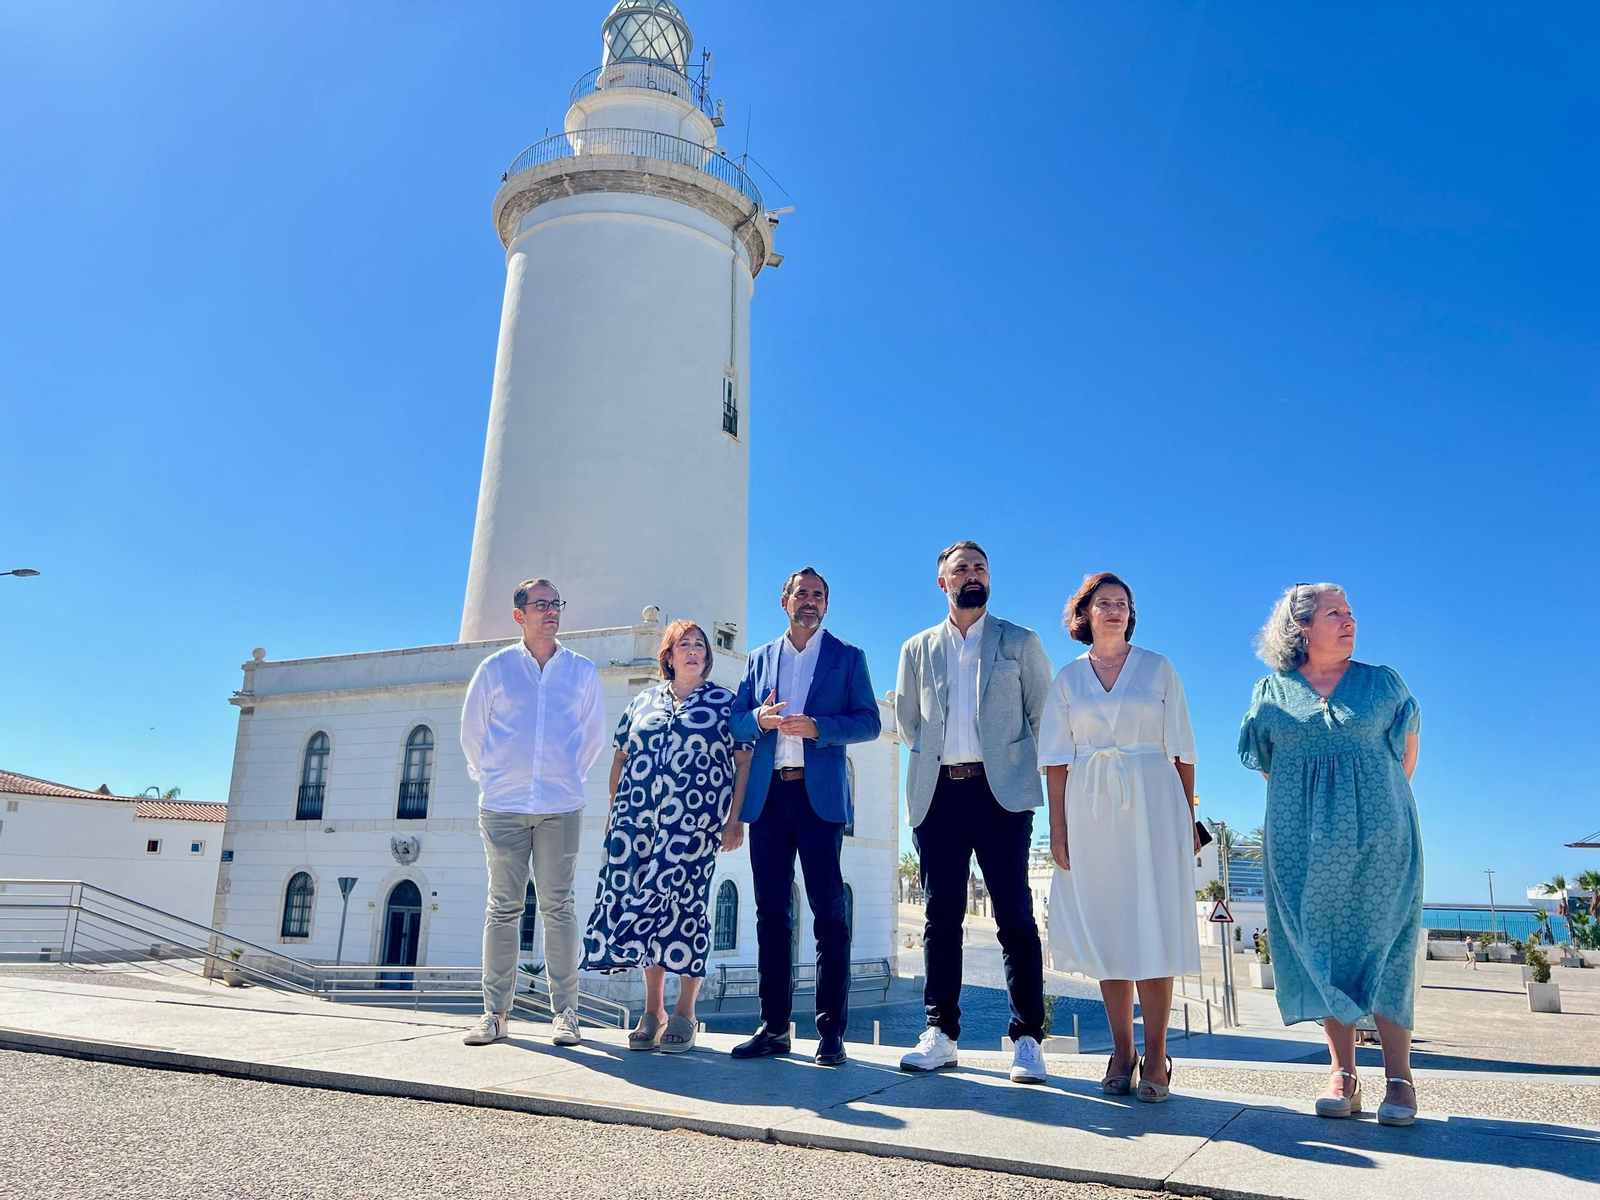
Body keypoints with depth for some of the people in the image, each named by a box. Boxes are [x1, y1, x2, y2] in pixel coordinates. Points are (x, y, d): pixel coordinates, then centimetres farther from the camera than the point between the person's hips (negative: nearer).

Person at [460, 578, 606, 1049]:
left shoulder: (582, 671, 8)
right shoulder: (495, 668, 6)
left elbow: (594, 735, 17)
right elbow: (472, 733, 13)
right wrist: (489, 779, 12)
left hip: (561, 807, 0)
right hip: (503, 805, 0)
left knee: (558, 907, 2)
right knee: (504, 907, 4)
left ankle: (565, 1012, 9)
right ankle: (494, 1012, 12)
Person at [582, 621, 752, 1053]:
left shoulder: (725, 703, 6)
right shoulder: (644, 701, 16)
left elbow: (744, 763, 1)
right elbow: (621, 759, 17)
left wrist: (735, 819, -6)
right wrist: (614, 812, 10)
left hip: (694, 822, -3)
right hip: (640, 821, 3)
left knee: (685, 905, -4)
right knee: (644, 904, 2)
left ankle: (684, 1013, 9)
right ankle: (653, 1010, 15)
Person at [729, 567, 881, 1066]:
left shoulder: (847, 657, 9)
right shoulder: (759, 659, 18)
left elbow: (869, 721, 0)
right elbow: (734, 723, 13)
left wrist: (816, 726, -15)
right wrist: (759, 719, -9)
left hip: (820, 795, -3)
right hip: (767, 796, 3)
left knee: (829, 911, -4)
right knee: (771, 911, 5)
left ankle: (831, 1030, 3)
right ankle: (774, 1026, 13)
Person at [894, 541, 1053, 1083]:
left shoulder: (1020, 642, 9)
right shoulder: (918, 649, 15)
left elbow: (1043, 713, 9)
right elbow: (906, 720, 21)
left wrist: (1015, 760, 6)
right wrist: (936, 756, 13)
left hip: (1001, 790, -2)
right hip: (937, 794, 2)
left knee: (1015, 916, -3)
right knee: (941, 916, 5)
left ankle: (1027, 1039, 4)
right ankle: (940, 1033, 12)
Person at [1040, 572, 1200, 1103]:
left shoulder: (1158, 669, 7)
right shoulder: (1068, 678, 9)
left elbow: (1181, 749, 5)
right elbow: (1057, 758, 6)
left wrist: (1188, 817, 0)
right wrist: (1057, 826, -1)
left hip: (1152, 802, -1)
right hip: (1090, 807, 2)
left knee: (1152, 927, -3)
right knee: (1105, 929, 4)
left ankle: (1156, 1057, 7)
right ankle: (1122, 1053, 15)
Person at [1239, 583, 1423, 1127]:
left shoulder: (1382, 682, 7)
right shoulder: (1271, 693, 7)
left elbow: (1407, 752, 14)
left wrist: (1373, 803, 13)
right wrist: (1312, 806, 11)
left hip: (1379, 837, 0)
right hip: (1302, 844, 1)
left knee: (1383, 946, -2)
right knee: (1322, 948, 1)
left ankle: (1399, 1076, 5)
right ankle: (1343, 1073, 8)